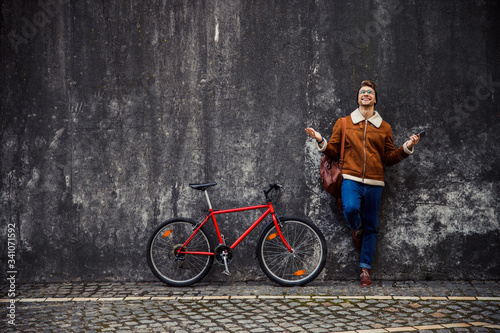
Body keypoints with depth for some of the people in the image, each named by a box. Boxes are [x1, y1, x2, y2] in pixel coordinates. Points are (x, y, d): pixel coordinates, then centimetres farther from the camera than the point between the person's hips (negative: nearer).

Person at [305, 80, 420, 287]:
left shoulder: (384, 127, 14)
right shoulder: (344, 123, 11)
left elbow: (389, 158, 16)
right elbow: (333, 151, 12)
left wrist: (407, 147, 3)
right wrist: (321, 141, -5)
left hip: (374, 183, 2)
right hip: (351, 179, -1)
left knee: (371, 227, 4)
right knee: (350, 209, -29)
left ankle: (365, 269, 15)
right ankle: (356, 229, 8)